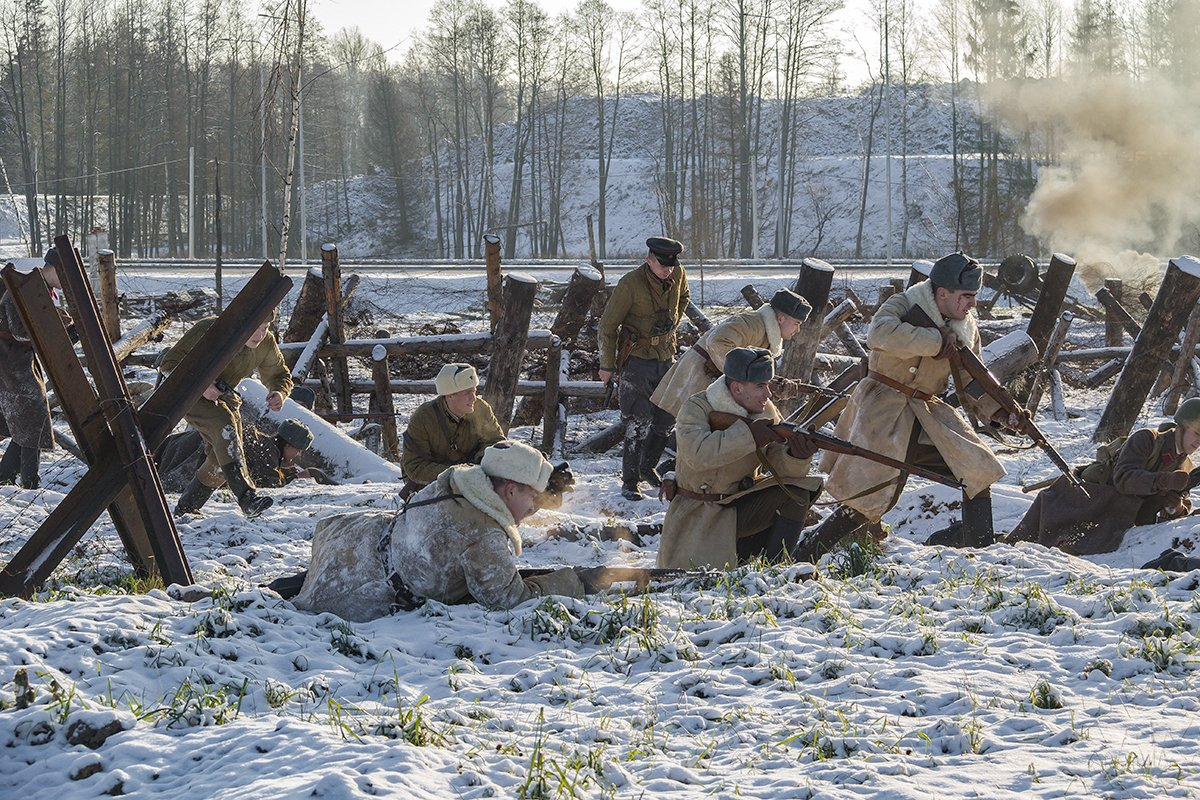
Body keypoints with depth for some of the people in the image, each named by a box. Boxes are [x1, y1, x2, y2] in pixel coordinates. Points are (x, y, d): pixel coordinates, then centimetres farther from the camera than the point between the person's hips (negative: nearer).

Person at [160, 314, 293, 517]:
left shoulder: (266, 344, -11)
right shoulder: (208, 330, -28)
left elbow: (279, 375, 5)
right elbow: (169, 364, -23)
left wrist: (279, 392, -20)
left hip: (224, 397, 7)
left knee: (221, 458, -2)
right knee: (224, 424, -33)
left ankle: (185, 509, 21)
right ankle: (246, 496, -45)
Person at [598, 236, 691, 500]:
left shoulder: (678, 275, -3)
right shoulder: (631, 283, -19)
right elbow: (608, 325, -10)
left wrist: (673, 321, 7)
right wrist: (607, 365, -5)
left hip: (666, 357, 6)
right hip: (636, 358, -6)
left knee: (666, 419, 11)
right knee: (638, 423, -9)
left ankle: (648, 467, 32)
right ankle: (629, 483, -1)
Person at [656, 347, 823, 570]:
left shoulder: (766, 412, 0)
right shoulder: (697, 408, -15)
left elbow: (781, 465, -8)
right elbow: (697, 454, -34)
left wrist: (796, 455, -32)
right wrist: (748, 433, -37)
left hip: (741, 505, 4)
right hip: (697, 514, -4)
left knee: (797, 492, -18)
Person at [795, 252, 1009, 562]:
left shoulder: (967, 329, 7)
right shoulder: (903, 306, -12)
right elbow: (879, 333, -35)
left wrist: (999, 410, -4)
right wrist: (937, 341, -30)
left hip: (928, 410, 7)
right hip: (883, 409, -7)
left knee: (979, 469, -1)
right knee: (871, 496, -14)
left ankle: (980, 549, 11)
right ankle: (807, 554, -5)